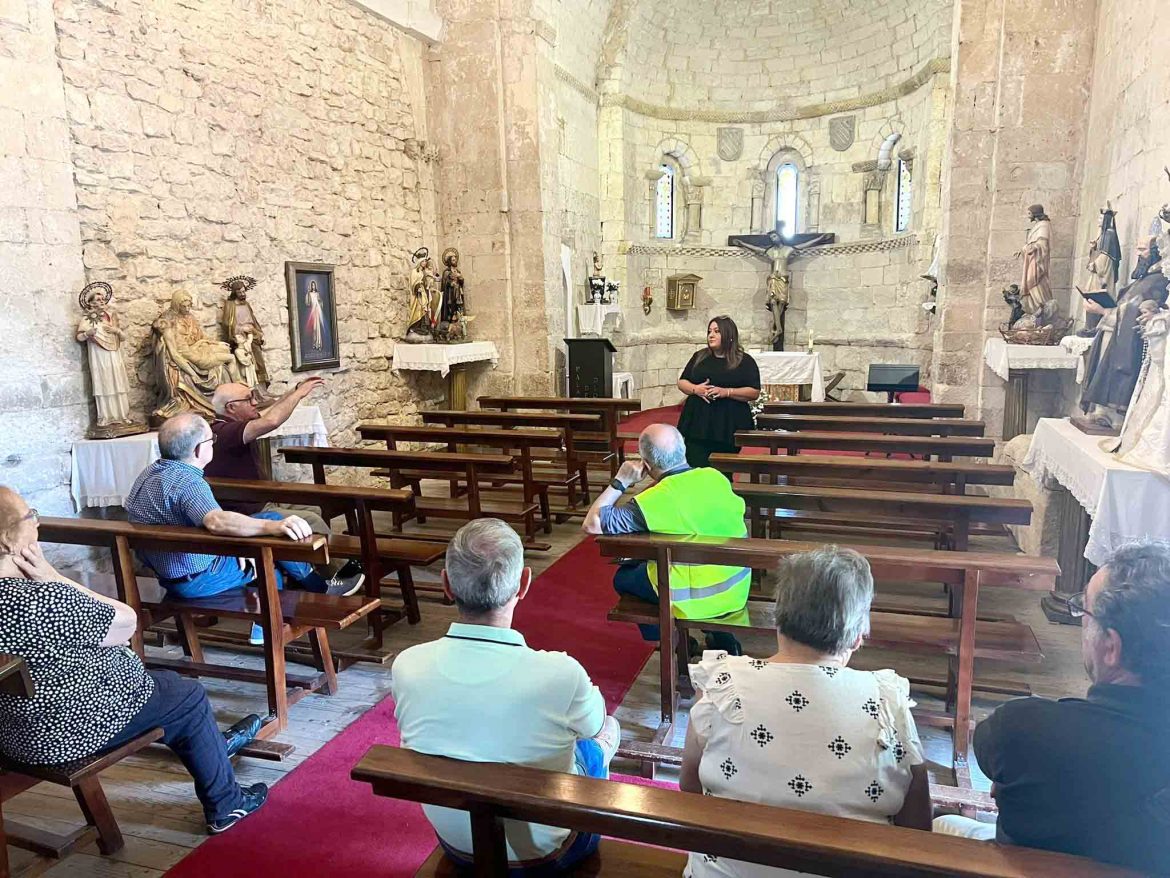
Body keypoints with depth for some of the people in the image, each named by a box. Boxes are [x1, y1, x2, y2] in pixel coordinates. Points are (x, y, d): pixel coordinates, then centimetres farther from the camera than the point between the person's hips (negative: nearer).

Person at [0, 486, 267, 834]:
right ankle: (225, 805, 27)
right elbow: (127, 621, -21)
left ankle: (215, 745, 47)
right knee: (190, 697, 12)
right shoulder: (41, 600, -35)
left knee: (163, 680, 26)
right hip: (67, 731, -9)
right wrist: (53, 577, -22)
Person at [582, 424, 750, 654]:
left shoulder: (652, 501, -24)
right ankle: (724, 639, 33)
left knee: (623, 578, 18)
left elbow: (591, 525, -19)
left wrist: (620, 482, -12)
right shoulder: (716, 477, -8)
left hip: (696, 600, -5)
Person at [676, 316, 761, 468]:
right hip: (697, 421, 2)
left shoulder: (745, 361, 2)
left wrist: (726, 392, -17)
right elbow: (682, 383, 14)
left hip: (728, 425, -2)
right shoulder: (699, 357, 13)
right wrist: (695, 389, -8)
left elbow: (754, 392, -4)